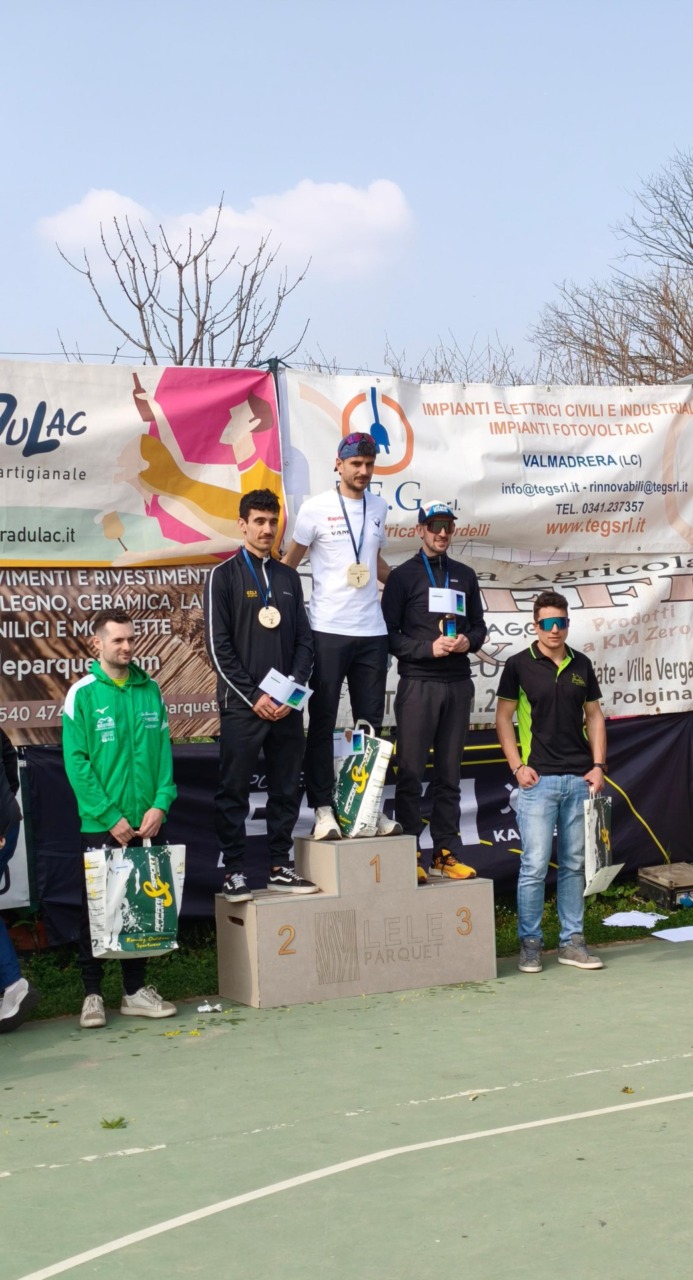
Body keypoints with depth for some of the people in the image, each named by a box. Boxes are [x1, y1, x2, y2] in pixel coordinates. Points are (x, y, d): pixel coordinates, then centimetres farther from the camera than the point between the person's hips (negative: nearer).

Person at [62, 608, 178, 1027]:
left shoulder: (151, 690, 6)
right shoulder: (82, 694, -5)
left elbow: (164, 752, 5)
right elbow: (76, 761, -9)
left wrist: (160, 805, -8)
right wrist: (111, 818, -13)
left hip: (147, 823, 3)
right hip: (101, 825, -3)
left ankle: (137, 989, 20)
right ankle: (92, 993, 15)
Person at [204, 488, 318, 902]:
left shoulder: (289, 577, 13)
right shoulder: (224, 576, -1)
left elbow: (304, 639, 12)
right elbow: (218, 646, -7)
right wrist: (253, 696, -12)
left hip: (287, 705, 5)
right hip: (243, 704, -5)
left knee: (287, 789, 8)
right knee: (235, 791, -1)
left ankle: (280, 867, 17)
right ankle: (235, 871, 6)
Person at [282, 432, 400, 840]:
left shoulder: (379, 508, 11)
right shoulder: (316, 508, -3)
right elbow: (290, 562, 3)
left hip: (372, 631, 5)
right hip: (328, 631, -4)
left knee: (371, 723, 8)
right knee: (323, 722, 1)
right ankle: (323, 810, 6)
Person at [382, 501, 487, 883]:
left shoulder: (465, 576, 14)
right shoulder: (403, 576, 2)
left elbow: (479, 625, 17)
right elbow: (389, 634, -2)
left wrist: (468, 641, -5)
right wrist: (429, 648, -14)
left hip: (458, 684, 4)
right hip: (418, 683, -4)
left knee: (449, 773, 8)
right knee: (411, 771, -3)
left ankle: (446, 852, 13)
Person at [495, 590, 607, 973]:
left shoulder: (581, 665, 10)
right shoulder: (519, 665, -1)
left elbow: (594, 715, 14)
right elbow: (503, 717, 0)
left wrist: (598, 765, 4)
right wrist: (517, 766, -8)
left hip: (580, 779, 4)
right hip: (538, 779, -4)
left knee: (574, 864, 9)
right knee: (535, 865, -3)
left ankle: (571, 941, 17)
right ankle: (529, 942, 8)